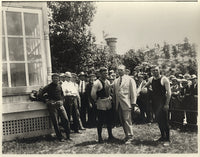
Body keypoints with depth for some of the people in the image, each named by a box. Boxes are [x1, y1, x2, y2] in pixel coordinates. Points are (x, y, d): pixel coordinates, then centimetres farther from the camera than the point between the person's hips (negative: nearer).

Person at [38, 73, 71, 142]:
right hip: (52, 106, -4)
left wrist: (62, 101, 9)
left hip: (60, 105, 4)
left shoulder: (60, 86, 13)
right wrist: (47, 101, -5)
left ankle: (68, 135, 10)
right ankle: (60, 137, 7)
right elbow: (40, 94, 0)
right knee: (55, 122, -3)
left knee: (66, 119, -2)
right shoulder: (48, 87, 0)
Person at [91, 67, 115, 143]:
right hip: (101, 104, -7)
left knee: (109, 120, 14)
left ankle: (110, 135, 28)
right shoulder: (97, 83, -17)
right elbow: (93, 94, -24)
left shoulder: (108, 81, 8)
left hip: (108, 103, 7)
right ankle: (99, 137, 15)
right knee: (100, 121, 1)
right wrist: (96, 100, -10)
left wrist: (109, 97, 11)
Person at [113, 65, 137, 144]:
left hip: (126, 103, -5)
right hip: (118, 104, 5)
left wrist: (133, 103, -7)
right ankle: (127, 135, 21)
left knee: (127, 120, -5)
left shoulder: (130, 79, 1)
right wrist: (115, 103, 11)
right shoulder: (115, 81, 15)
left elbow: (133, 92, -2)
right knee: (122, 121, 9)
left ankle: (129, 137, 5)